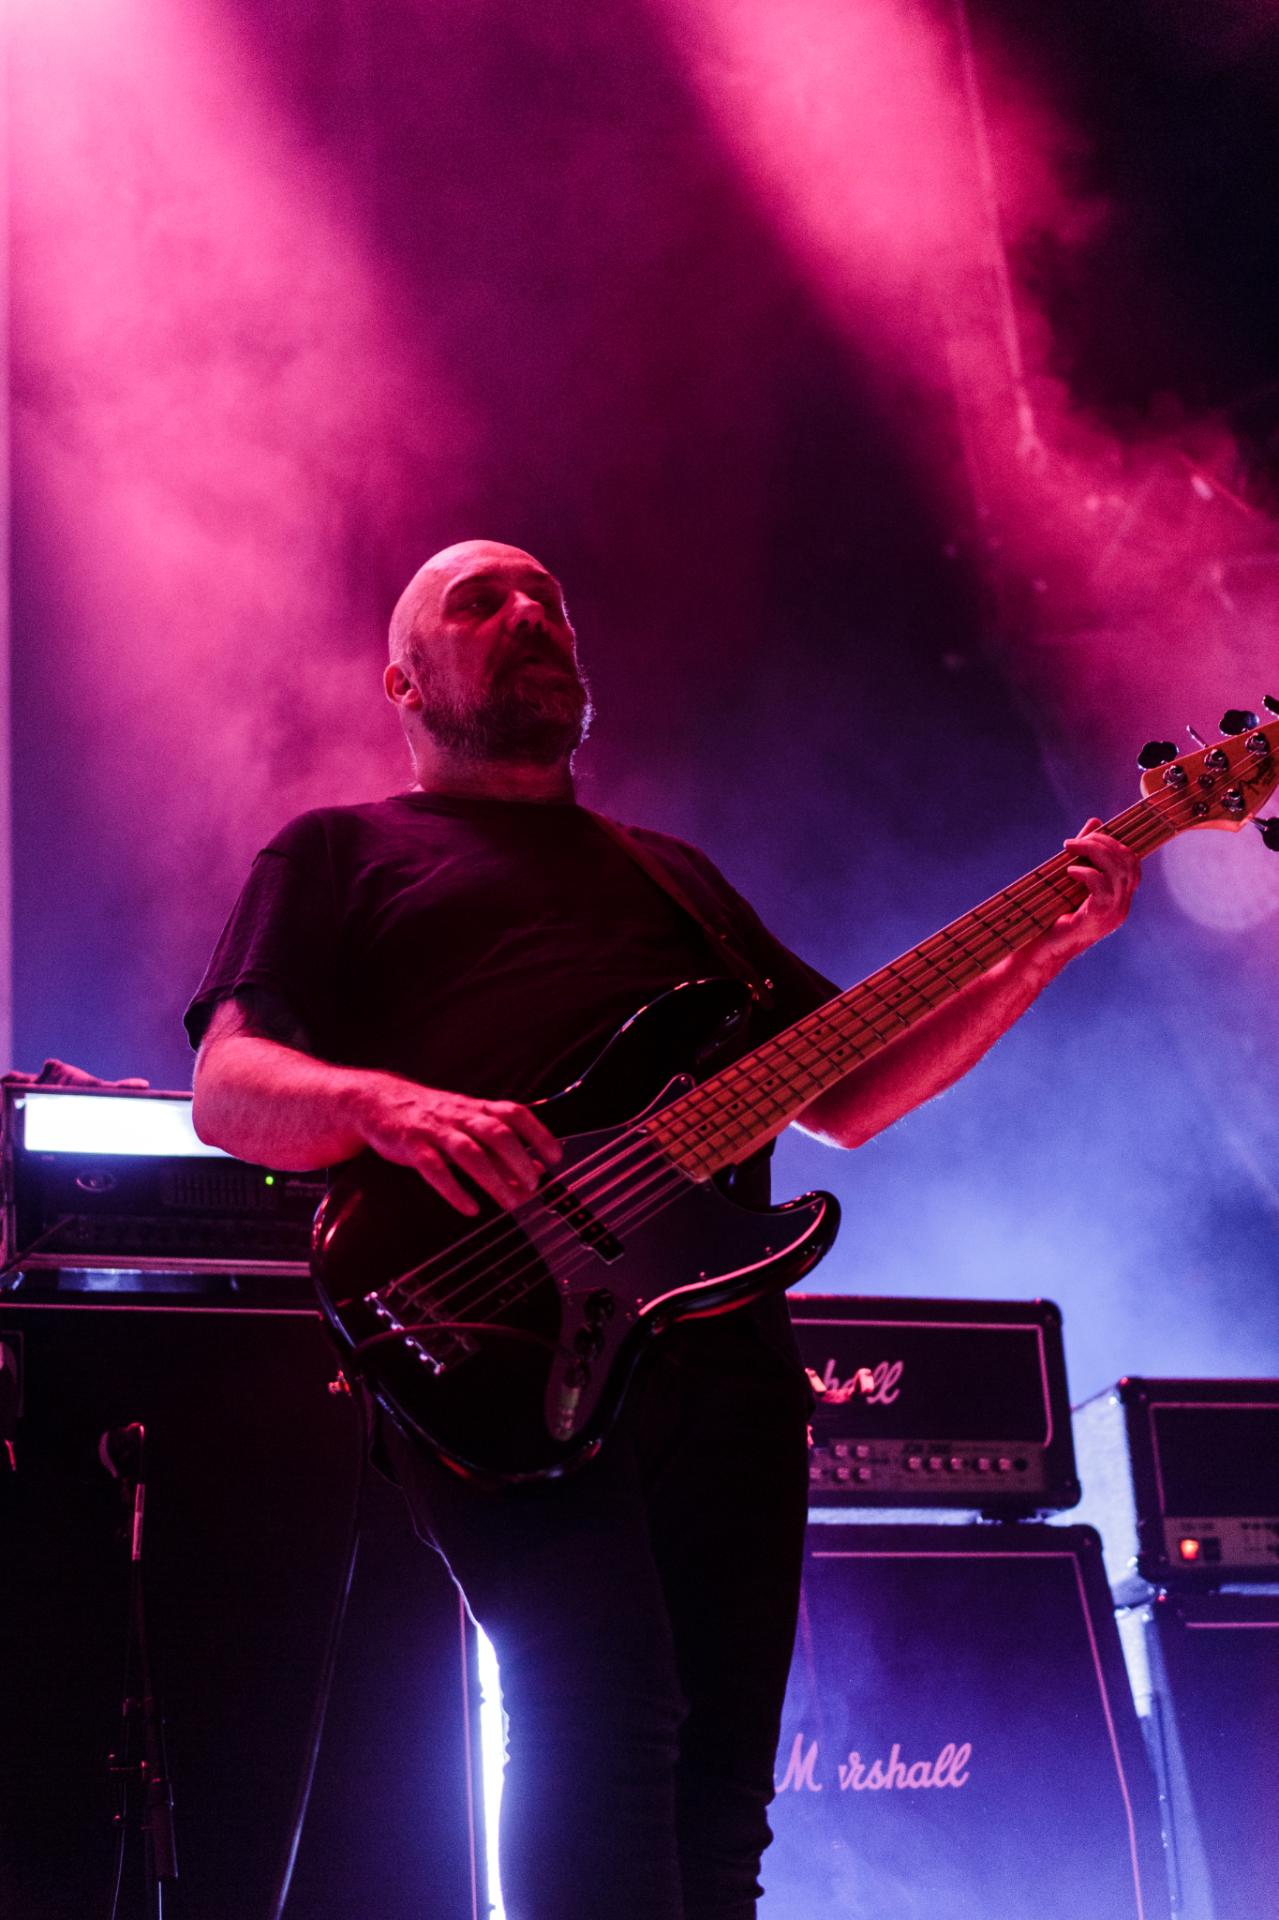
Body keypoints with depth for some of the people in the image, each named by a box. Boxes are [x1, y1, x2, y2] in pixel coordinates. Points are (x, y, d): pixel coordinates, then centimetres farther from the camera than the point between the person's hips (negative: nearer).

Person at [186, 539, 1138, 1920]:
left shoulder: (672, 873, 33)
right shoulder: (337, 855, 19)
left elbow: (845, 1095, 29)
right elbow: (228, 1089, 4)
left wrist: (1040, 950, 15)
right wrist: (384, 1104, -19)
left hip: (717, 1329, 5)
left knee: (722, 1777, -1)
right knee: (603, 1711, -25)